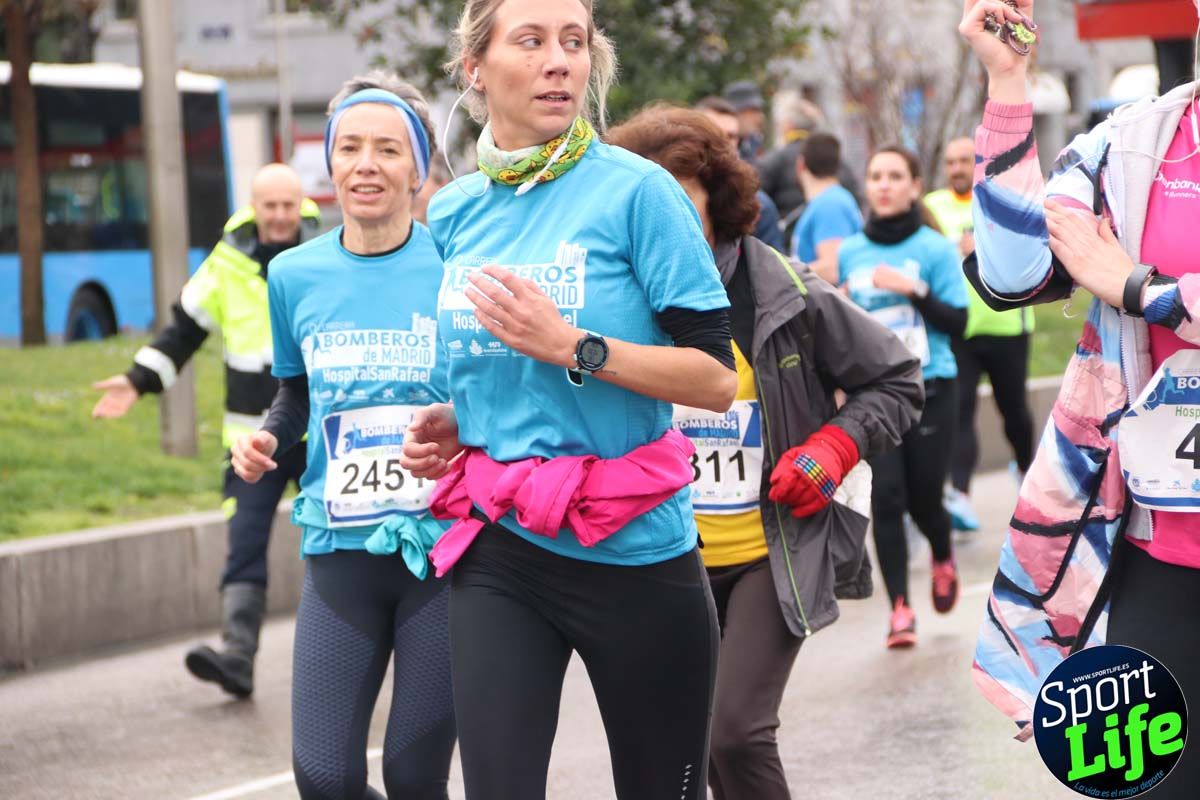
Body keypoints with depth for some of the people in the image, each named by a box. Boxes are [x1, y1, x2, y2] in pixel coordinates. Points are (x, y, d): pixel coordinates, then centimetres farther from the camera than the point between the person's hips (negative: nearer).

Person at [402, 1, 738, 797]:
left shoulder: (636, 192, -10)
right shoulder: (453, 214, 6)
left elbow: (717, 378, -13)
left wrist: (571, 346, -22)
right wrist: (449, 426, 4)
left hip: (636, 553, -4)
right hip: (499, 555, 4)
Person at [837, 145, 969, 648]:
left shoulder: (935, 249, -2)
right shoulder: (849, 253, 8)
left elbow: (957, 322, -6)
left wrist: (915, 291, -19)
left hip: (929, 387, -2)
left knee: (923, 499, 3)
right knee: (886, 497, -10)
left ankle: (943, 560, 38)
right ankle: (900, 609, -5)